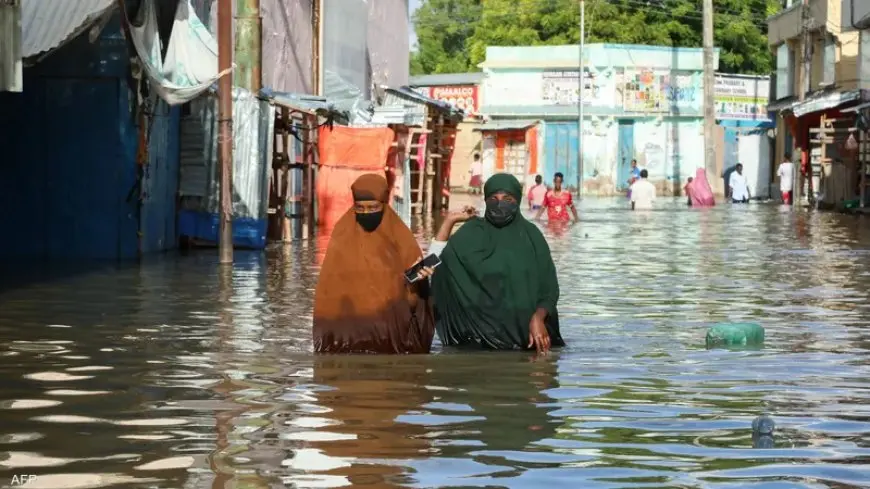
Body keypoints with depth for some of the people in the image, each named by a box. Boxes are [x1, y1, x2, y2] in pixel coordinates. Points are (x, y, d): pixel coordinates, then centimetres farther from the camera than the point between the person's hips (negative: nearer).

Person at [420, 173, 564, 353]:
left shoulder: (531, 235, 2)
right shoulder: (471, 233, 1)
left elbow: (549, 286, 2)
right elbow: (435, 265, -8)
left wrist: (538, 318, -16)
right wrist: (449, 221, -7)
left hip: (525, 331, 1)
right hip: (481, 333, -1)